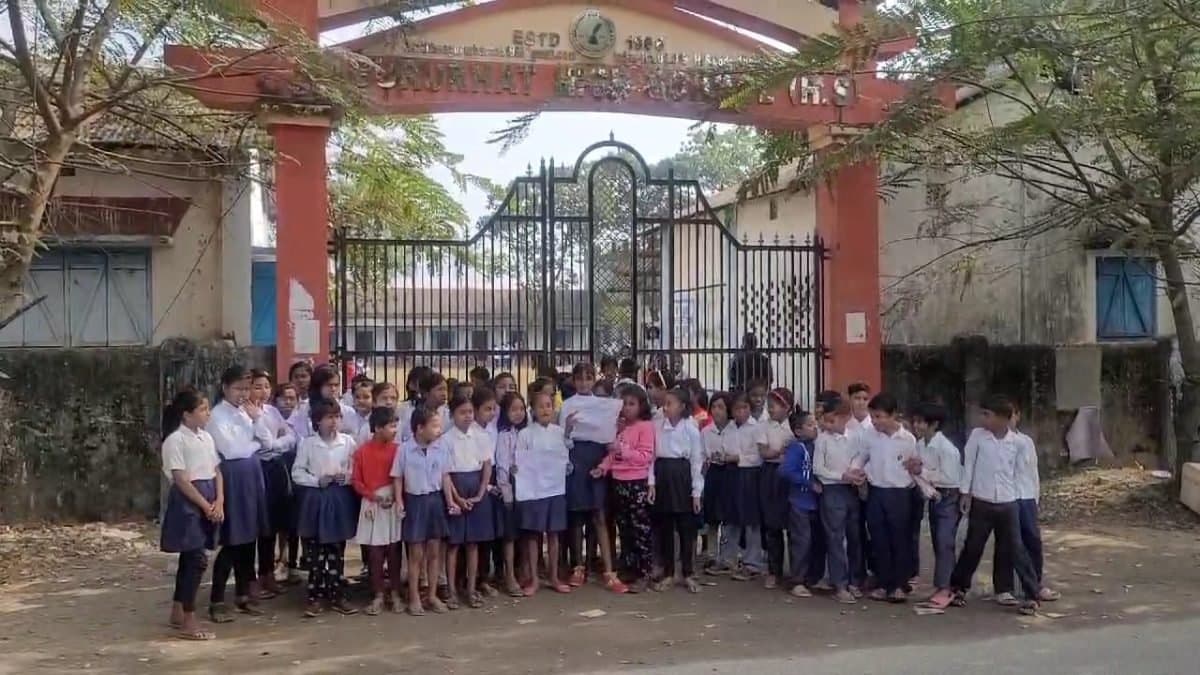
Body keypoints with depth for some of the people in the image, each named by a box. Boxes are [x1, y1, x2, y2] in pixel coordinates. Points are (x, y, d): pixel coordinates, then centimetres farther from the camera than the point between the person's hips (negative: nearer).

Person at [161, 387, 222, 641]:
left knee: (189, 558, 15)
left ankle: (177, 612, 26)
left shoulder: (206, 437, 11)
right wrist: (206, 505, -15)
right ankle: (189, 622, -4)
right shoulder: (175, 440, -12)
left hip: (210, 501, 8)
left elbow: (216, 472, 12)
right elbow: (181, 479, -16)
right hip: (188, 502, -8)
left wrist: (219, 502, -3)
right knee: (198, 560, -10)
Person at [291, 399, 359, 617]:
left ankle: (337, 596, 17)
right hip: (316, 499, -1)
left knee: (337, 551, 8)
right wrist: (318, 481, -14)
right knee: (316, 552, 4)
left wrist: (346, 477, -16)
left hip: (341, 499, 1)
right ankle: (315, 597, 12)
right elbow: (297, 473, -2)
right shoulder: (307, 443, -4)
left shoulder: (348, 442, -1)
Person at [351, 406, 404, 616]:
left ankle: (395, 595, 16)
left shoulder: (397, 450, -4)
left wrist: (394, 496, -13)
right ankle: (378, 596, 14)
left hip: (394, 505, 0)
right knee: (375, 553, 4)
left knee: (393, 551, 7)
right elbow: (356, 480, -1)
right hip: (372, 506, 0)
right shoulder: (362, 451, -5)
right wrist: (372, 495, -13)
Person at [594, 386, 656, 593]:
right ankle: (628, 570, 22)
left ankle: (643, 575, 1)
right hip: (618, 482, 8)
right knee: (624, 529, 13)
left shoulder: (646, 426, -8)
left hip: (637, 483, -7)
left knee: (640, 530, -3)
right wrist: (603, 467, 0)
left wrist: (623, 450, -24)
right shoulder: (620, 426, 14)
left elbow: (646, 456, -14)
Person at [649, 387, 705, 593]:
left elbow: (697, 460, -3)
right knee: (663, 528, 8)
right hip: (662, 476, 2)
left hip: (682, 477, -2)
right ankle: (668, 574, 18)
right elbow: (651, 455, 4)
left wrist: (697, 492, -5)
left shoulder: (691, 428, -4)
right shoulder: (657, 425, 2)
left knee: (686, 528, 4)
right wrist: (651, 483, -3)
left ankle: (688, 574, 15)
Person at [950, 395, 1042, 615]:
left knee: (1016, 550, 2)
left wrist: (1017, 496, 7)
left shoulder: (1018, 442, -4)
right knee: (972, 548, 10)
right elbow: (968, 464, 1)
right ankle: (958, 587, 25)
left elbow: (1018, 472, 7)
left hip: (1008, 504, 0)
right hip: (981, 502, 0)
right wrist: (966, 493, -1)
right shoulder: (977, 436, -4)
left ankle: (1032, 595, 10)